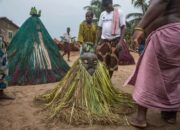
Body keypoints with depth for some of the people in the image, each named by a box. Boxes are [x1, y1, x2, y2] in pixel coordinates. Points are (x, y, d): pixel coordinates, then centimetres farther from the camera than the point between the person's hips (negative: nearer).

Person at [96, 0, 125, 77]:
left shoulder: (119, 12, -2)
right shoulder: (102, 14, 11)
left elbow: (123, 27, -4)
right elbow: (99, 29, 14)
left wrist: (120, 41, -14)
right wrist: (97, 42, 8)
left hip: (115, 40, -3)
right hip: (104, 40, 3)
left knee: (112, 62, 3)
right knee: (101, 60, -4)